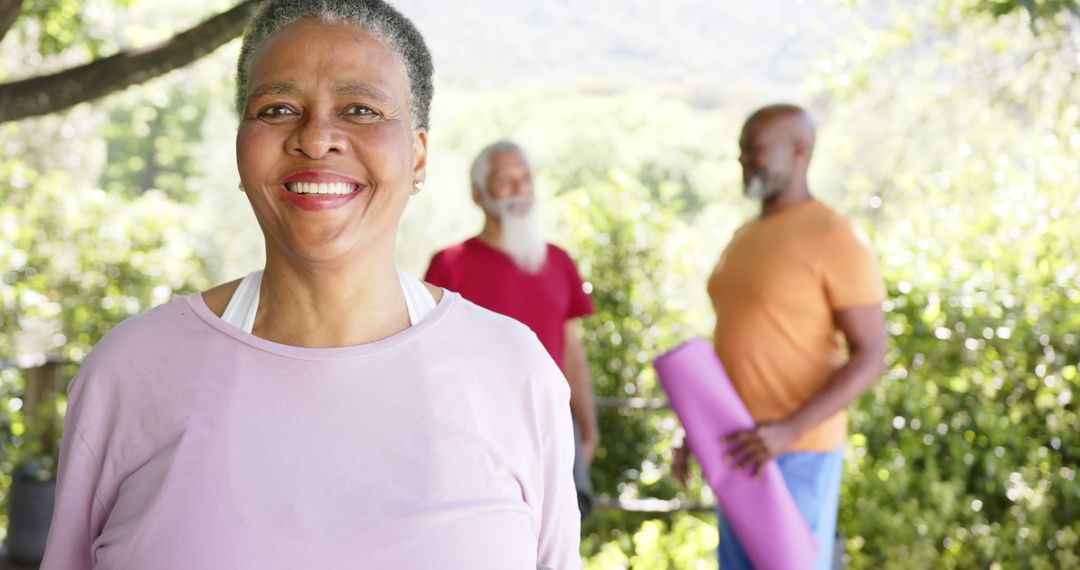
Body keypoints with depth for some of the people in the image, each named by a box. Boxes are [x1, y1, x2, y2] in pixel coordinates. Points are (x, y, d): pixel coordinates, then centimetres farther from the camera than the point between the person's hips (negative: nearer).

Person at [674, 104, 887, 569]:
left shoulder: (837, 239, -14)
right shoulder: (747, 237, 13)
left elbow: (871, 357, -16)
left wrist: (789, 430, -27)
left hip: (797, 453, -9)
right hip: (744, 449, 9)